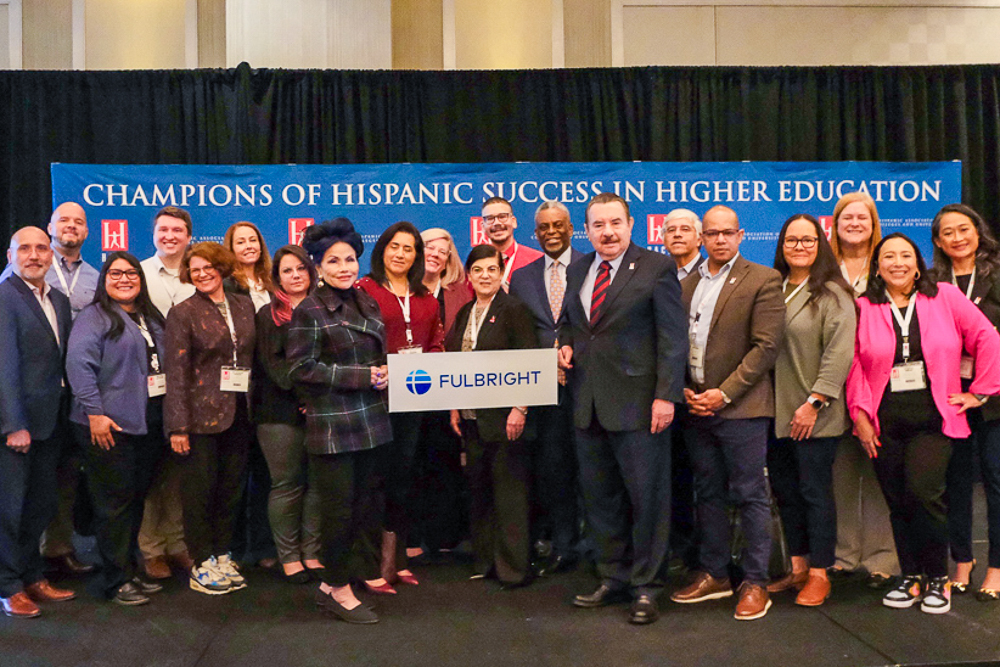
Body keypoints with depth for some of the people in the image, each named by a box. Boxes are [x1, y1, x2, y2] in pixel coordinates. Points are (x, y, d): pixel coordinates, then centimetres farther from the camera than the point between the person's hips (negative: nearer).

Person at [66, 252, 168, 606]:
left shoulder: (151, 318, 17)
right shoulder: (93, 317, -6)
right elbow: (79, 364, -16)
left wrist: (168, 414, 17)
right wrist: (94, 412, -21)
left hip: (149, 425, 7)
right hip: (111, 425, -7)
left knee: (138, 497, 12)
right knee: (115, 500, -3)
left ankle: (129, 569, 24)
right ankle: (117, 580, 6)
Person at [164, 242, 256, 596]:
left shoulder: (243, 305, 11)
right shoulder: (182, 313, -3)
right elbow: (176, 371, -8)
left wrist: (252, 406, 5)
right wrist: (178, 425, -13)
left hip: (238, 414, 4)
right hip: (201, 416, -4)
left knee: (231, 487, 10)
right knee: (199, 489, 2)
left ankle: (222, 556, 23)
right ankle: (202, 565, 14)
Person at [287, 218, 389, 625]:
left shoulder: (367, 304, 12)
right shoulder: (309, 311, -7)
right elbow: (302, 368, -12)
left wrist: (383, 372, 0)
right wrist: (361, 377, -16)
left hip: (369, 420, 7)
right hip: (331, 424, -7)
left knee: (364, 503, 10)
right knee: (339, 507, -1)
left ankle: (333, 582, 26)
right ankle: (339, 590, 14)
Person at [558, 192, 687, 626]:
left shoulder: (657, 268, -4)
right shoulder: (576, 271, 14)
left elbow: (673, 337, -7)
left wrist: (666, 395, -14)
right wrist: (565, 345, 4)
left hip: (636, 404, -5)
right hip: (588, 403, 6)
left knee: (646, 496, 2)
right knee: (598, 497, 12)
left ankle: (644, 587, 16)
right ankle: (613, 578, 26)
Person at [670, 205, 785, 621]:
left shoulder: (763, 281, -4)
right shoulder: (687, 284, 14)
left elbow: (765, 346, -11)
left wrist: (724, 393, -14)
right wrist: (685, 390, 1)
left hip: (739, 407, -5)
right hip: (696, 405, 6)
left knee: (749, 495, 0)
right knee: (708, 493, 13)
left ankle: (755, 582, 11)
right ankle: (714, 575, 24)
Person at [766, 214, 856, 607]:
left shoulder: (832, 294, -5)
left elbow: (839, 354, -12)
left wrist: (814, 403, -16)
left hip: (814, 417, -6)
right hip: (777, 413, 6)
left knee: (815, 493, 1)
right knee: (785, 491, 11)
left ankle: (819, 575, 13)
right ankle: (798, 568, 24)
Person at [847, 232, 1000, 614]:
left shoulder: (945, 297, 5)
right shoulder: (863, 308, 6)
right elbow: (854, 365, 3)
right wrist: (860, 414, -3)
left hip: (933, 420, -1)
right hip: (884, 423, 2)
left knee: (924, 493, -15)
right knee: (898, 504, 5)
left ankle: (938, 579, 4)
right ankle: (911, 578, 21)